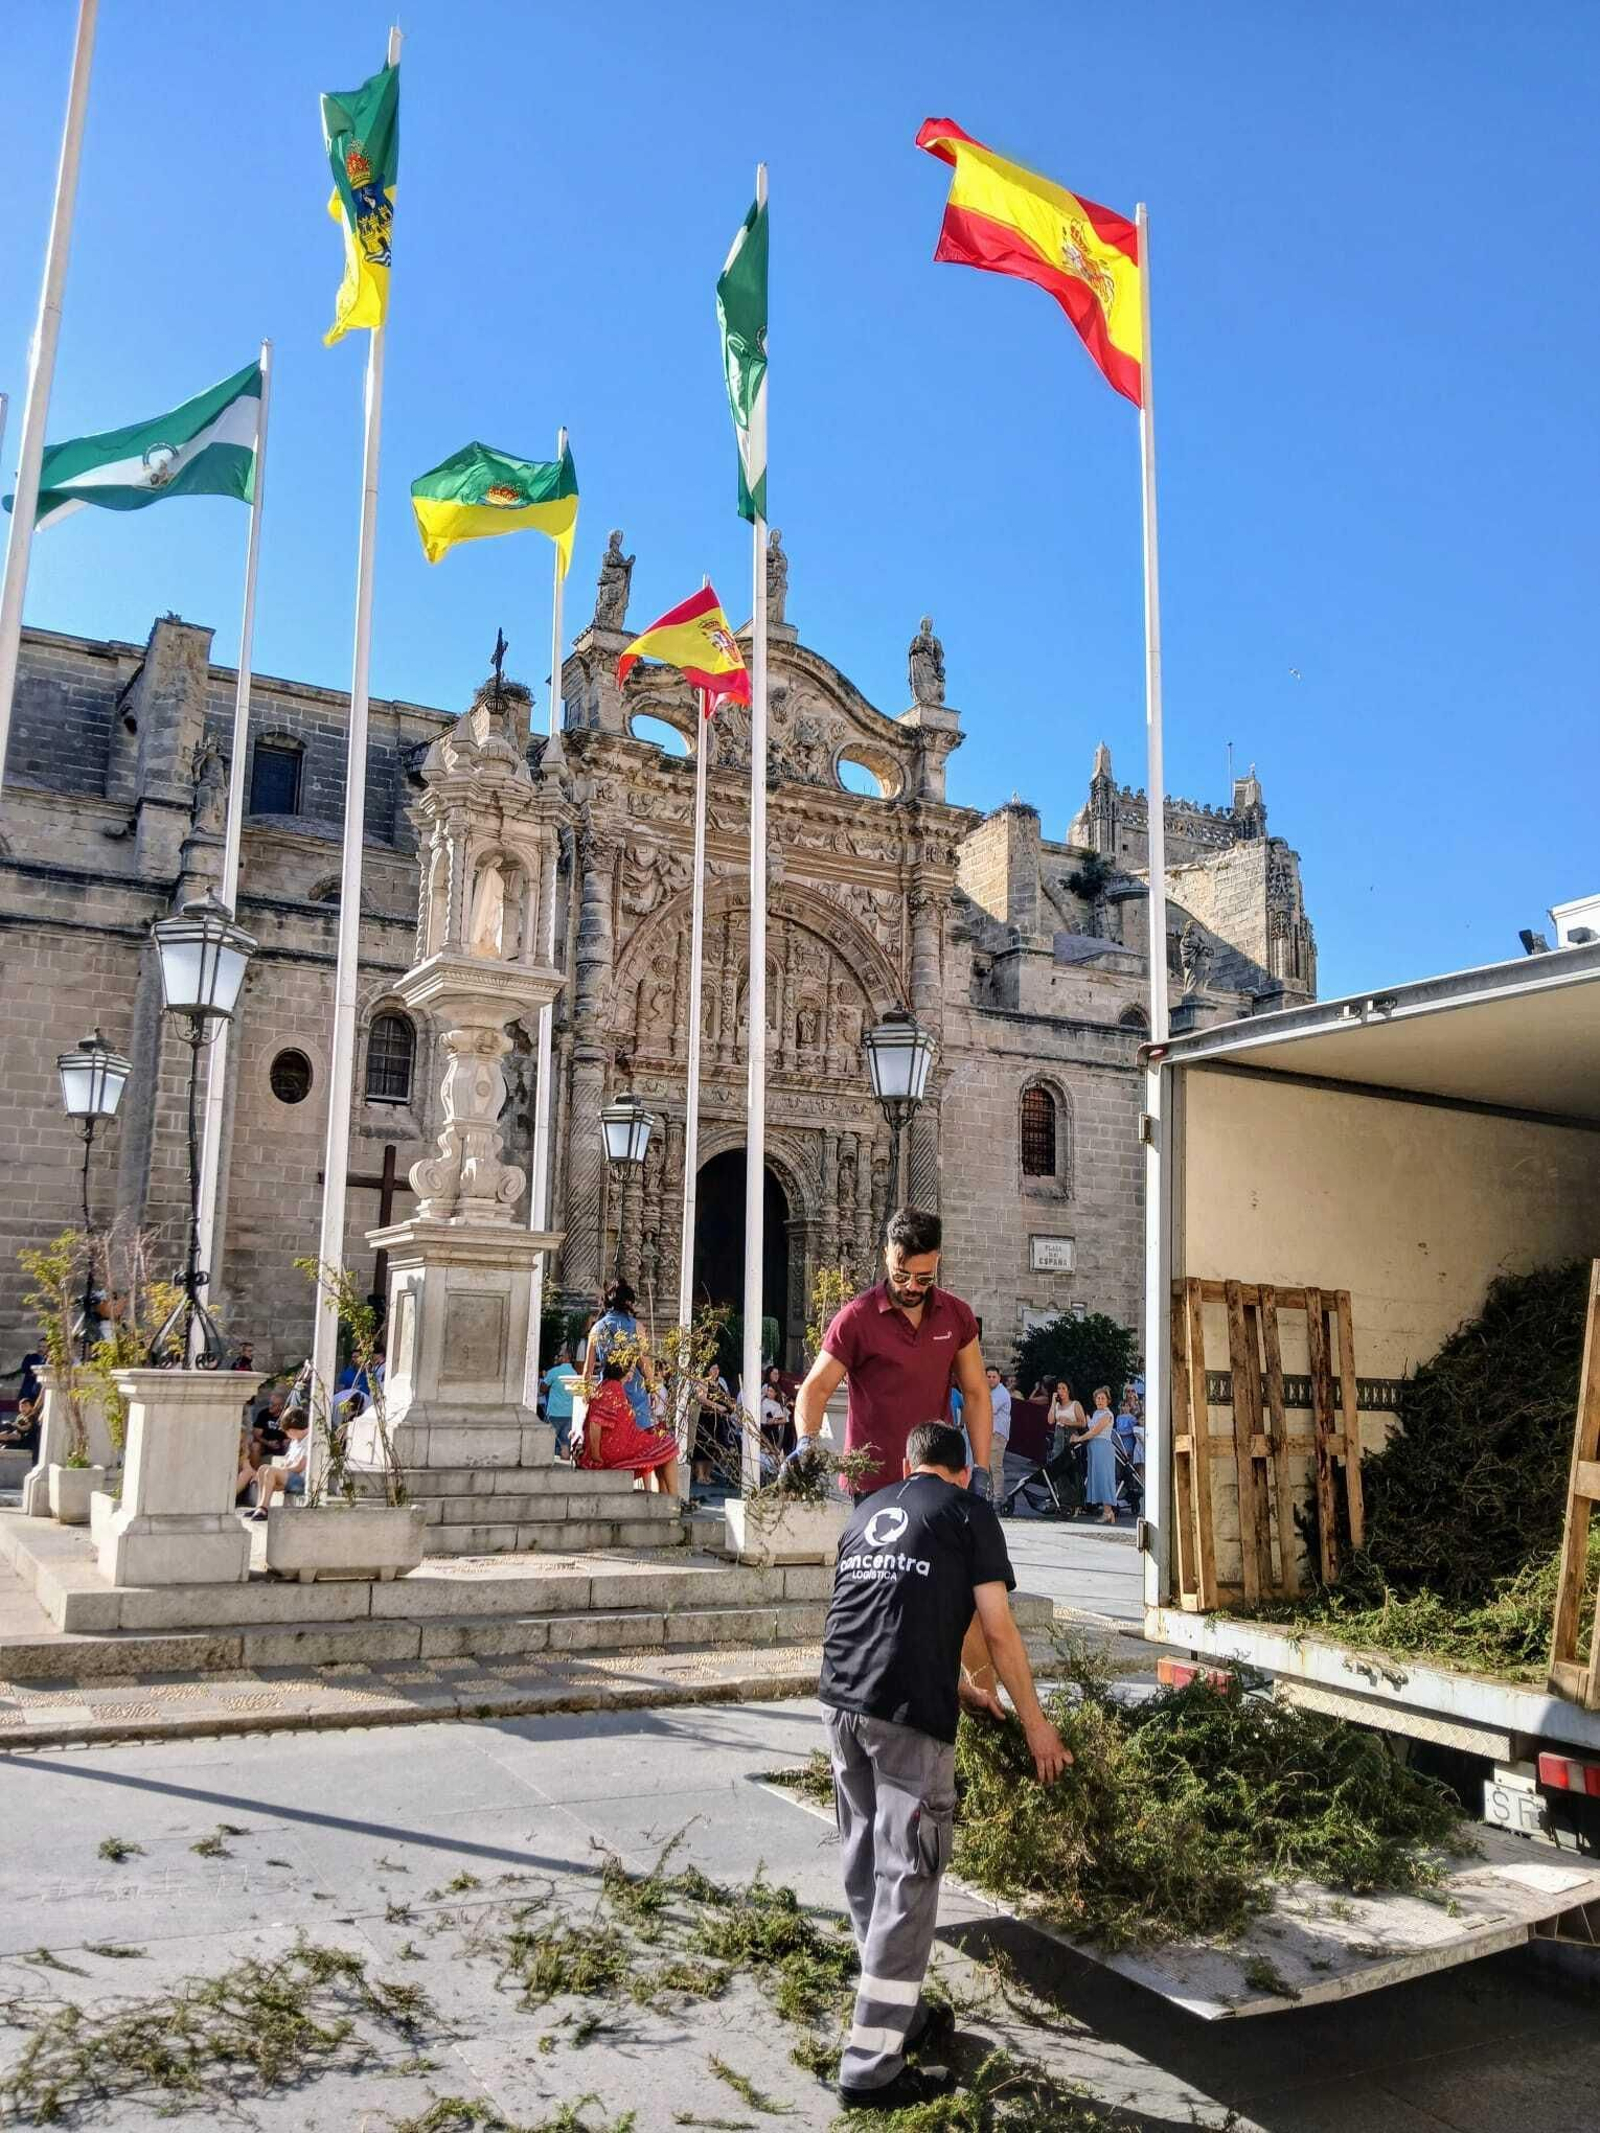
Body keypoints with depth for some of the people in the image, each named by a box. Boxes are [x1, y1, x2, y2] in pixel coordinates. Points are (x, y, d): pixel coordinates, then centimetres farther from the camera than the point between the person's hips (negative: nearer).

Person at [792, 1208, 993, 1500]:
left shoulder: (957, 1315, 5)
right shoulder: (856, 1318, -7)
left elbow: (975, 1394, 11)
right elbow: (815, 1388, -6)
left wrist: (981, 1470, 3)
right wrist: (807, 1441, -26)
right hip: (873, 1484, -3)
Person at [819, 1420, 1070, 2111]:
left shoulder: (866, 1511, 22)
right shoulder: (968, 1512, 6)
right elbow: (996, 1628, 0)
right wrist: (1034, 1721, 10)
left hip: (840, 1698, 6)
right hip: (907, 1713, -6)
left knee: (865, 1865, 18)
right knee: (907, 1878, 0)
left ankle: (897, 2011, 33)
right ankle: (871, 2068, 3)